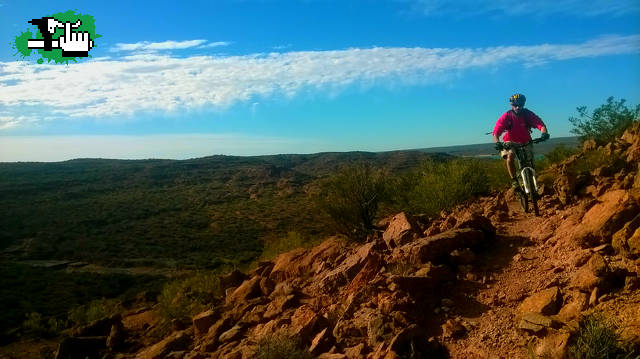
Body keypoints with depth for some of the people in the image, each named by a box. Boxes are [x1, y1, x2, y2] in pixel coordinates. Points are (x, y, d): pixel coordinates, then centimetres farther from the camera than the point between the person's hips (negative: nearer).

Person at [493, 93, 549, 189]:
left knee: (530, 161, -10)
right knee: (510, 156, -28)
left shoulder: (528, 114, -18)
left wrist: (544, 133, -51)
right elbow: (496, 132, -29)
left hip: (525, 142, 2)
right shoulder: (506, 116, -22)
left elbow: (541, 124, -28)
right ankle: (514, 180, -16)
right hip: (511, 141, -2)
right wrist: (497, 143, -49)